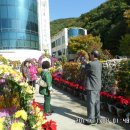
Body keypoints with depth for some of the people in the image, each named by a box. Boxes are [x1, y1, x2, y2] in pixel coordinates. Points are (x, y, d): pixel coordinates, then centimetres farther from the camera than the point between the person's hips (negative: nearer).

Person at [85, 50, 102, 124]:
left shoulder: (91, 64, -17)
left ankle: (91, 119, 2)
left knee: (91, 102, -3)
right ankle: (97, 117, 25)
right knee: (97, 102, 15)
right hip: (97, 86, 9)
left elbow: (85, 69, 0)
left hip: (92, 87, -9)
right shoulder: (99, 64, 9)